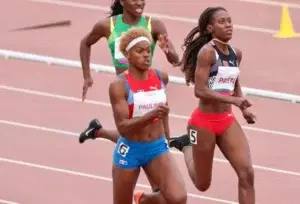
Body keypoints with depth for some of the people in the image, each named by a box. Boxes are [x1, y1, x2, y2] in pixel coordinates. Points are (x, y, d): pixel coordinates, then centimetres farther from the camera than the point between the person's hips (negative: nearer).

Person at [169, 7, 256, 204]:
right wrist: (232, 100, -29)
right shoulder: (207, 51, -16)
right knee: (203, 184, 11)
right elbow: (200, 91, -22)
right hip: (204, 122, -6)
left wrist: (244, 108, 7)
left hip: (227, 120, 6)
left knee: (247, 174, -11)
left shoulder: (236, 54, 4)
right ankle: (187, 145, 40)